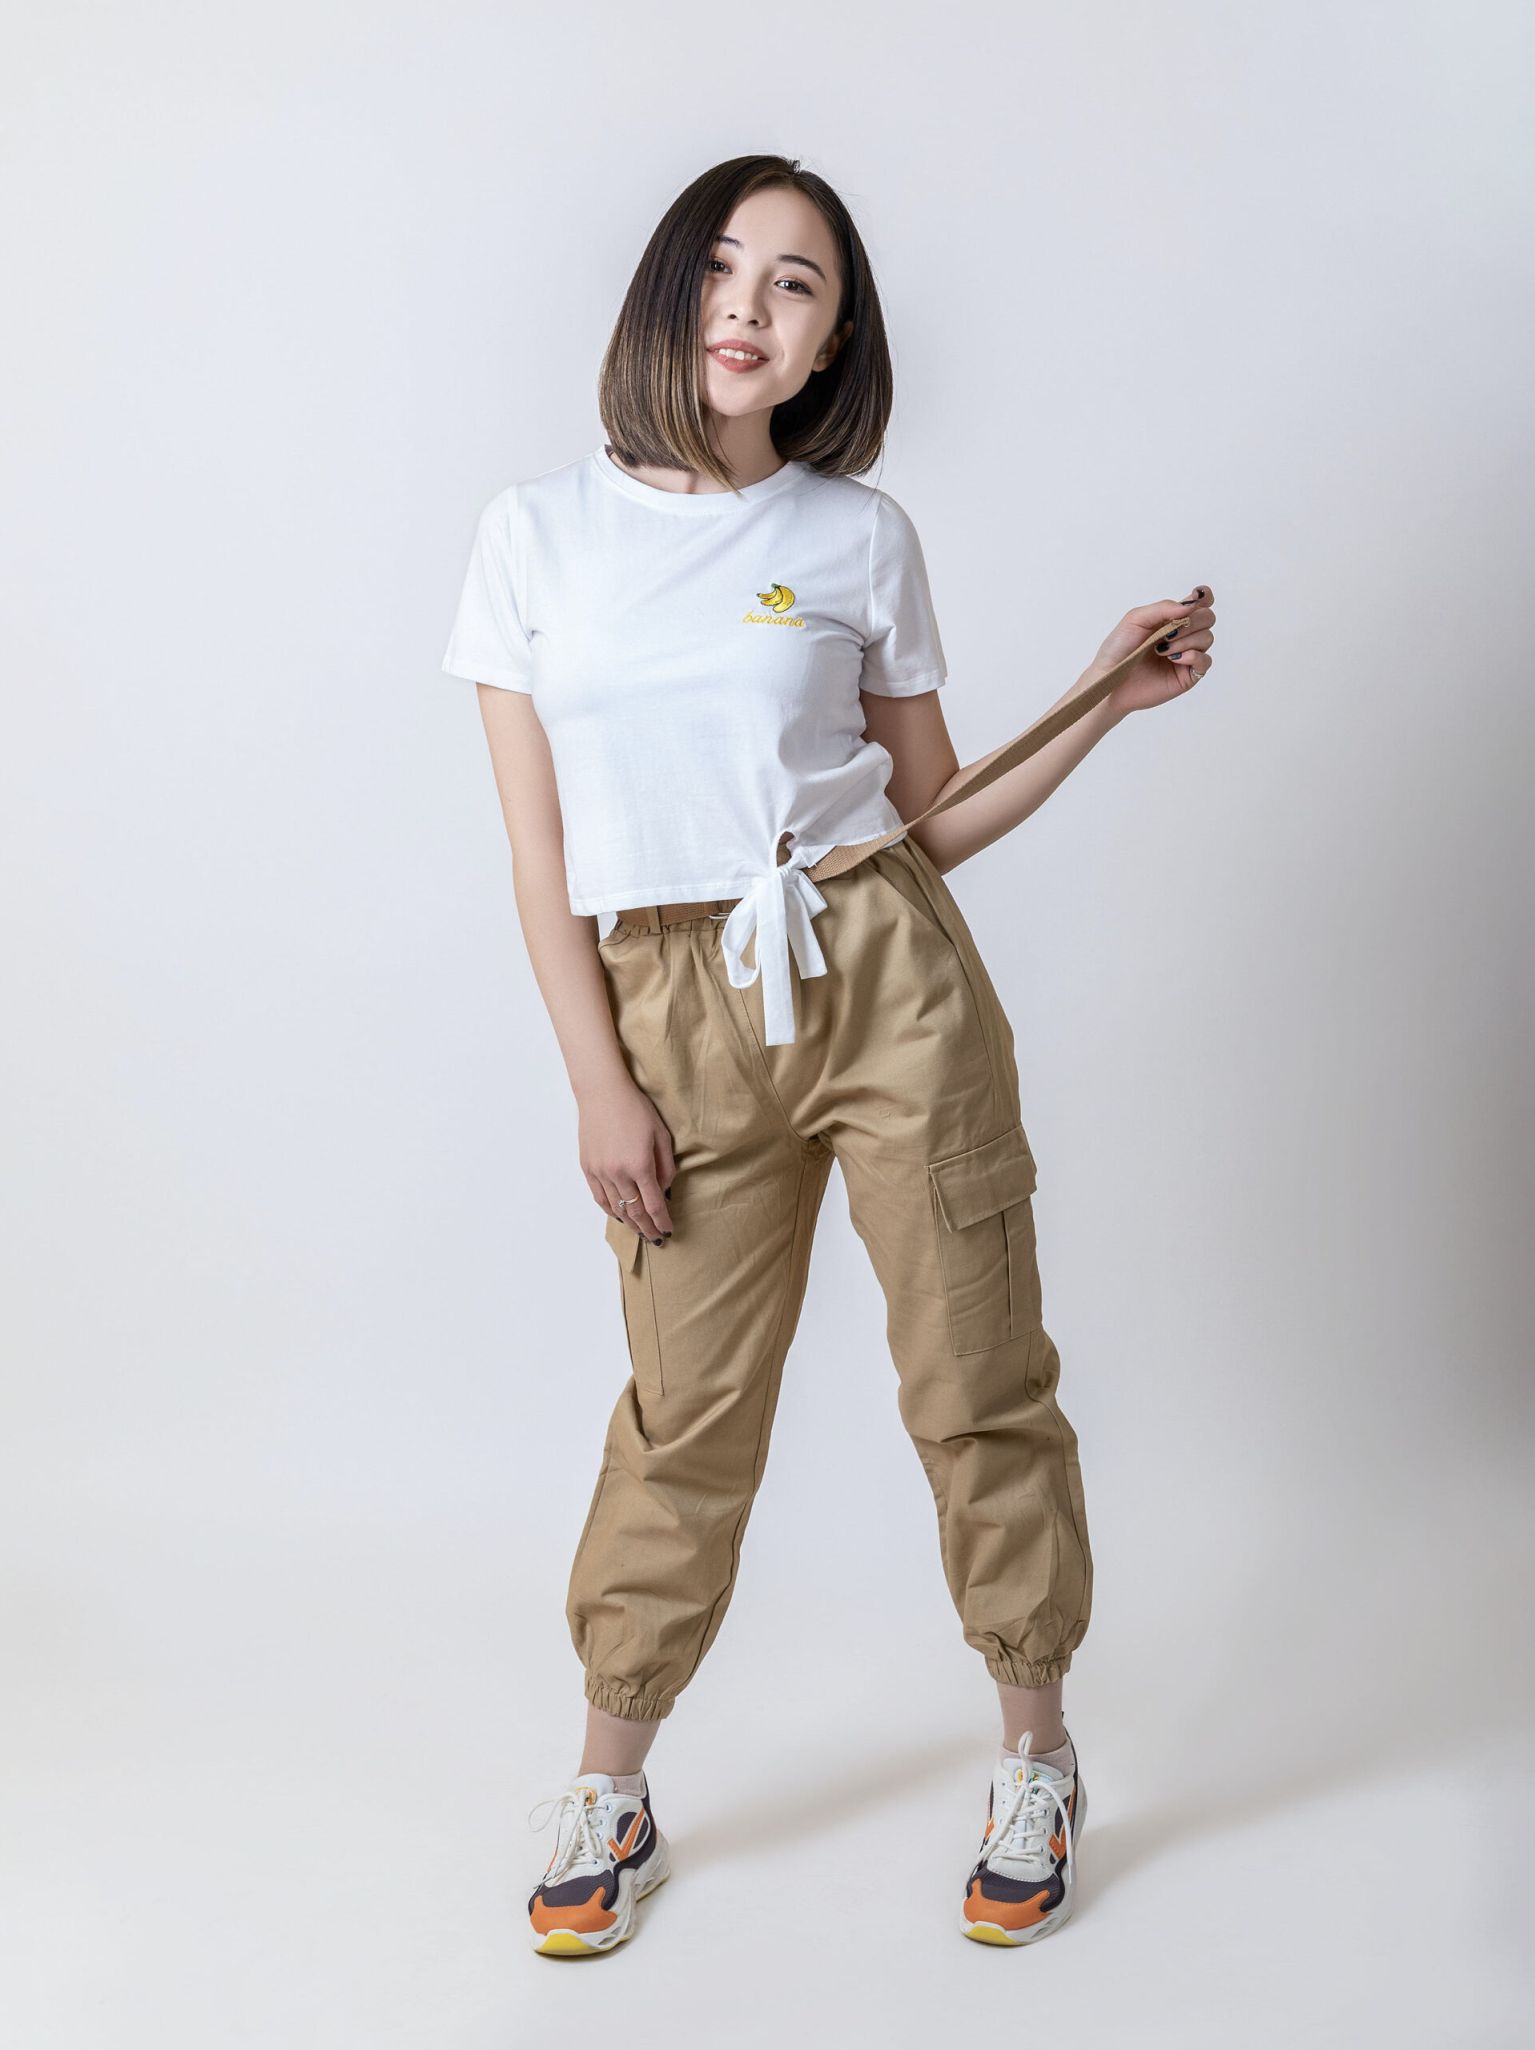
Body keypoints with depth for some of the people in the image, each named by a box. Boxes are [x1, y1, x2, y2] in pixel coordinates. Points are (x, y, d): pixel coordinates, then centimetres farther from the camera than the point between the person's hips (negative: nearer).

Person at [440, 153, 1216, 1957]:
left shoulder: (859, 537, 3)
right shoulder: (536, 534, 3)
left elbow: (933, 816, 9)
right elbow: (543, 854, 3)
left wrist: (1108, 701, -1)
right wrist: (600, 1085, -1)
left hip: (887, 979, 0)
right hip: (681, 1016, 0)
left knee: (978, 1381, 6)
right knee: (686, 1410, 7)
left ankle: (1035, 1758, 26)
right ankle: (608, 1796, 26)